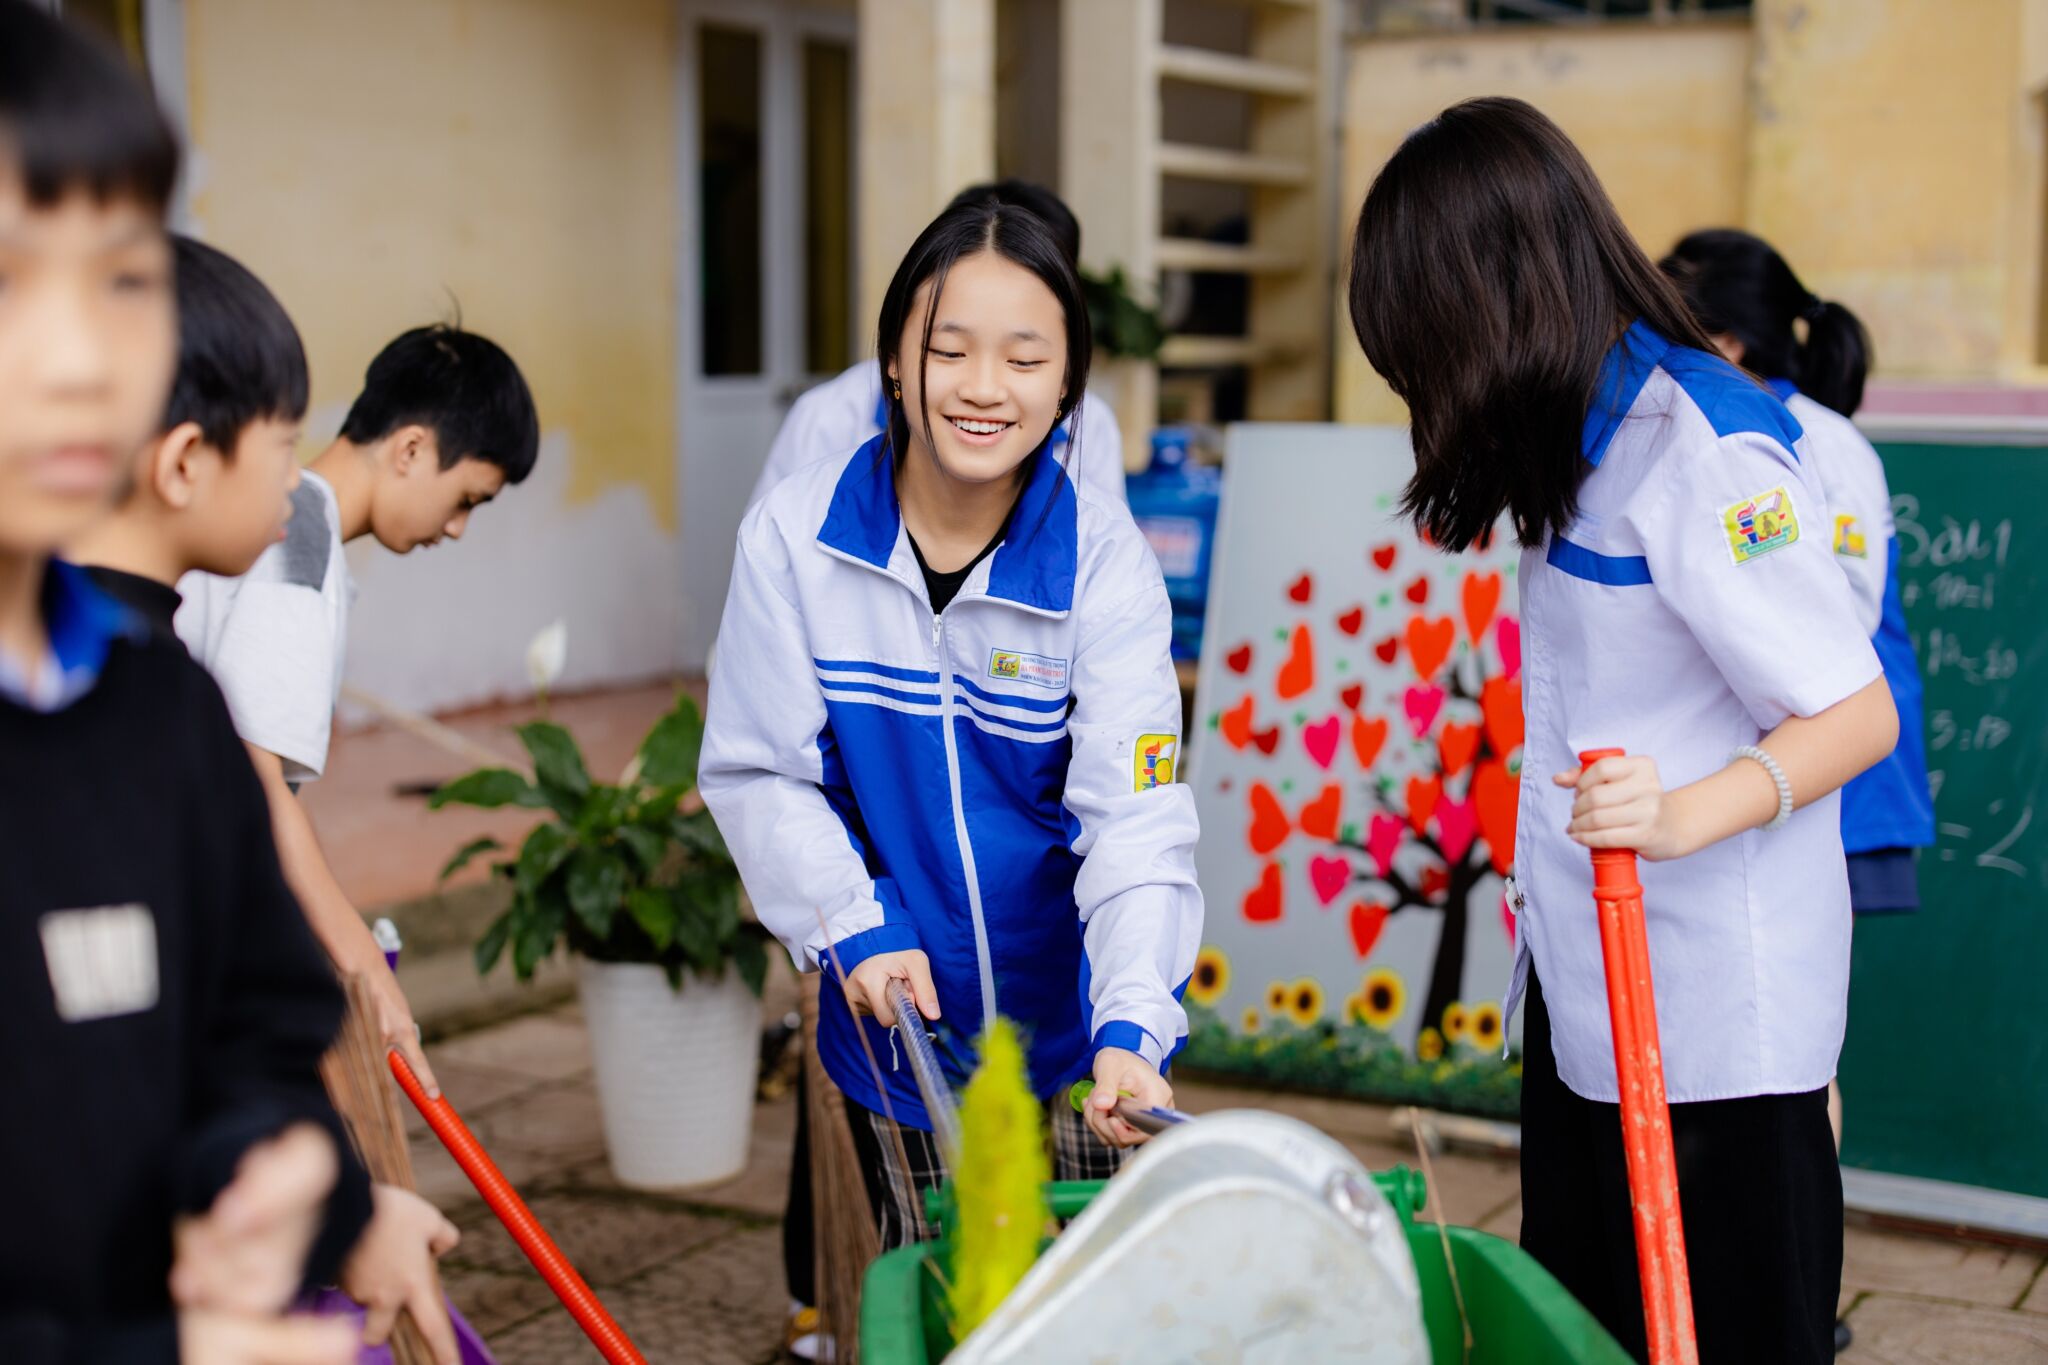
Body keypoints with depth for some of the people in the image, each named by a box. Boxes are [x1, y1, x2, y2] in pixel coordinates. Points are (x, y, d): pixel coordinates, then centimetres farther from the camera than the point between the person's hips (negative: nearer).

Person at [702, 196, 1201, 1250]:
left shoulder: (1104, 562, -14)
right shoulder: (793, 536, -11)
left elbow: (1136, 817, -20)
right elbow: (755, 771, -4)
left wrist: (1127, 1028, -32)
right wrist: (855, 929, -15)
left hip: (1074, 1023, -1)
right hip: (897, 1018, 1)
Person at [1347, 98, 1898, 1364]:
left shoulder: (1705, 447, -18)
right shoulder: (1593, 430, 9)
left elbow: (1857, 715, -18)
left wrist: (1685, 813, -33)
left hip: (1713, 1020, -9)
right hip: (1586, 987, 9)